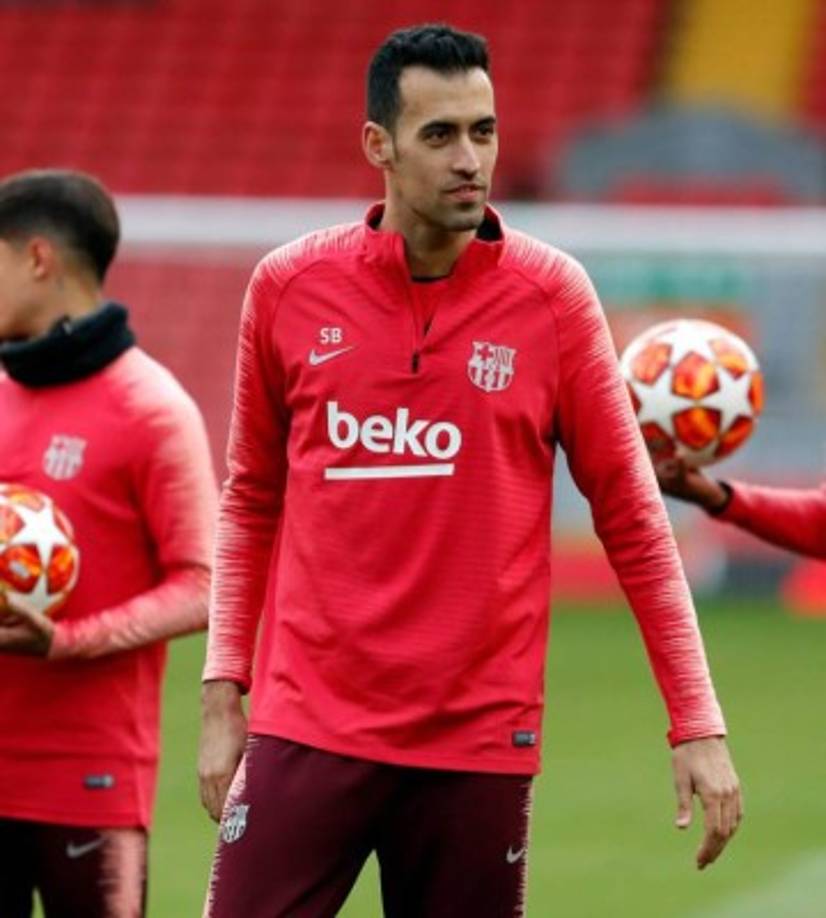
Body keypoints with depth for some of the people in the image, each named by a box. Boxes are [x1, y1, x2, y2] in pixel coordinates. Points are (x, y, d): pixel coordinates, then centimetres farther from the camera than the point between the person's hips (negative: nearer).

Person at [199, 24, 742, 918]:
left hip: (480, 737, -1)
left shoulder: (550, 294, -1)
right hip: (308, 729, 1)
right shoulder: (289, 287, 3)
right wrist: (223, 693, 8)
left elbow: (631, 516, 3)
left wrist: (698, 723, -1)